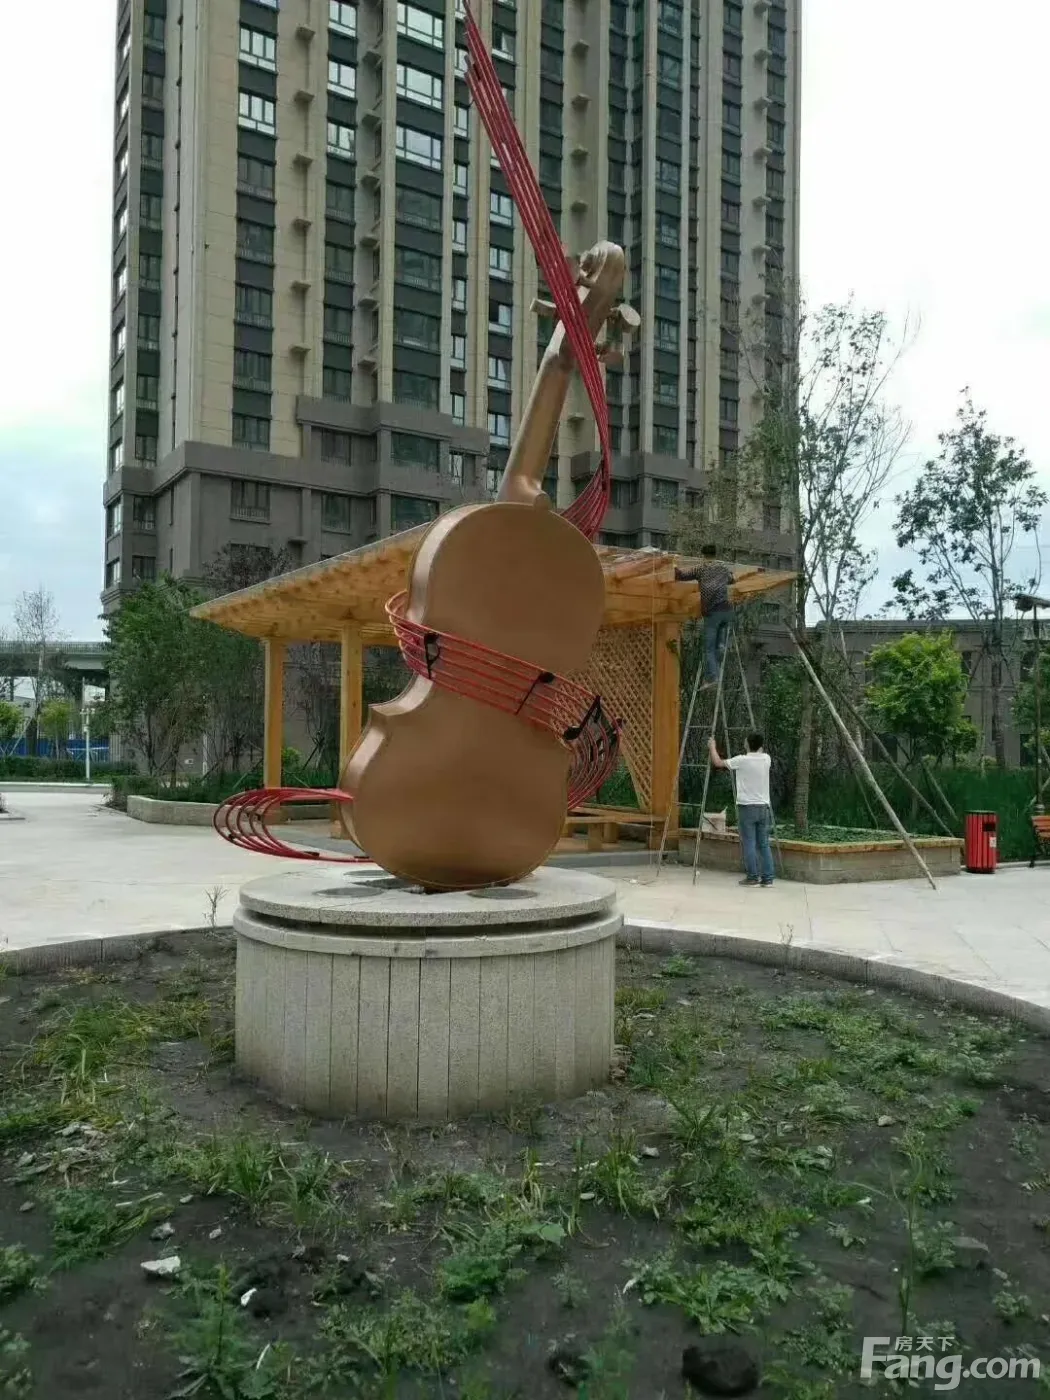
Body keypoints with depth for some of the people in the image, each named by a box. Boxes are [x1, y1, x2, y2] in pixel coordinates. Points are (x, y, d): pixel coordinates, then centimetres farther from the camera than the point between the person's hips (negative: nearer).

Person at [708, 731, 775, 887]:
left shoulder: (742, 760, -10)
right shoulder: (766, 759, 4)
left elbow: (718, 762, 1)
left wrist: (712, 747, 17)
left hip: (747, 807, -4)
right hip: (763, 807, 5)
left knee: (749, 844, 0)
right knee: (764, 844, 6)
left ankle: (752, 877, 1)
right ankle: (767, 878, 6)